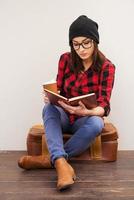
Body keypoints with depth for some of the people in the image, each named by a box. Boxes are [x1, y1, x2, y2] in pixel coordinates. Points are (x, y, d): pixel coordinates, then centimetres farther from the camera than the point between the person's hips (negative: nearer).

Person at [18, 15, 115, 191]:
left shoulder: (106, 67, -13)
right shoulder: (66, 59, -5)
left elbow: (104, 107, -20)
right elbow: (59, 90, 3)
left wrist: (86, 112, -42)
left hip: (86, 119, -2)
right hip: (63, 116, 2)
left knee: (96, 124, -37)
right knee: (49, 108, -31)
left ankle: (51, 159, -25)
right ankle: (61, 163, -48)